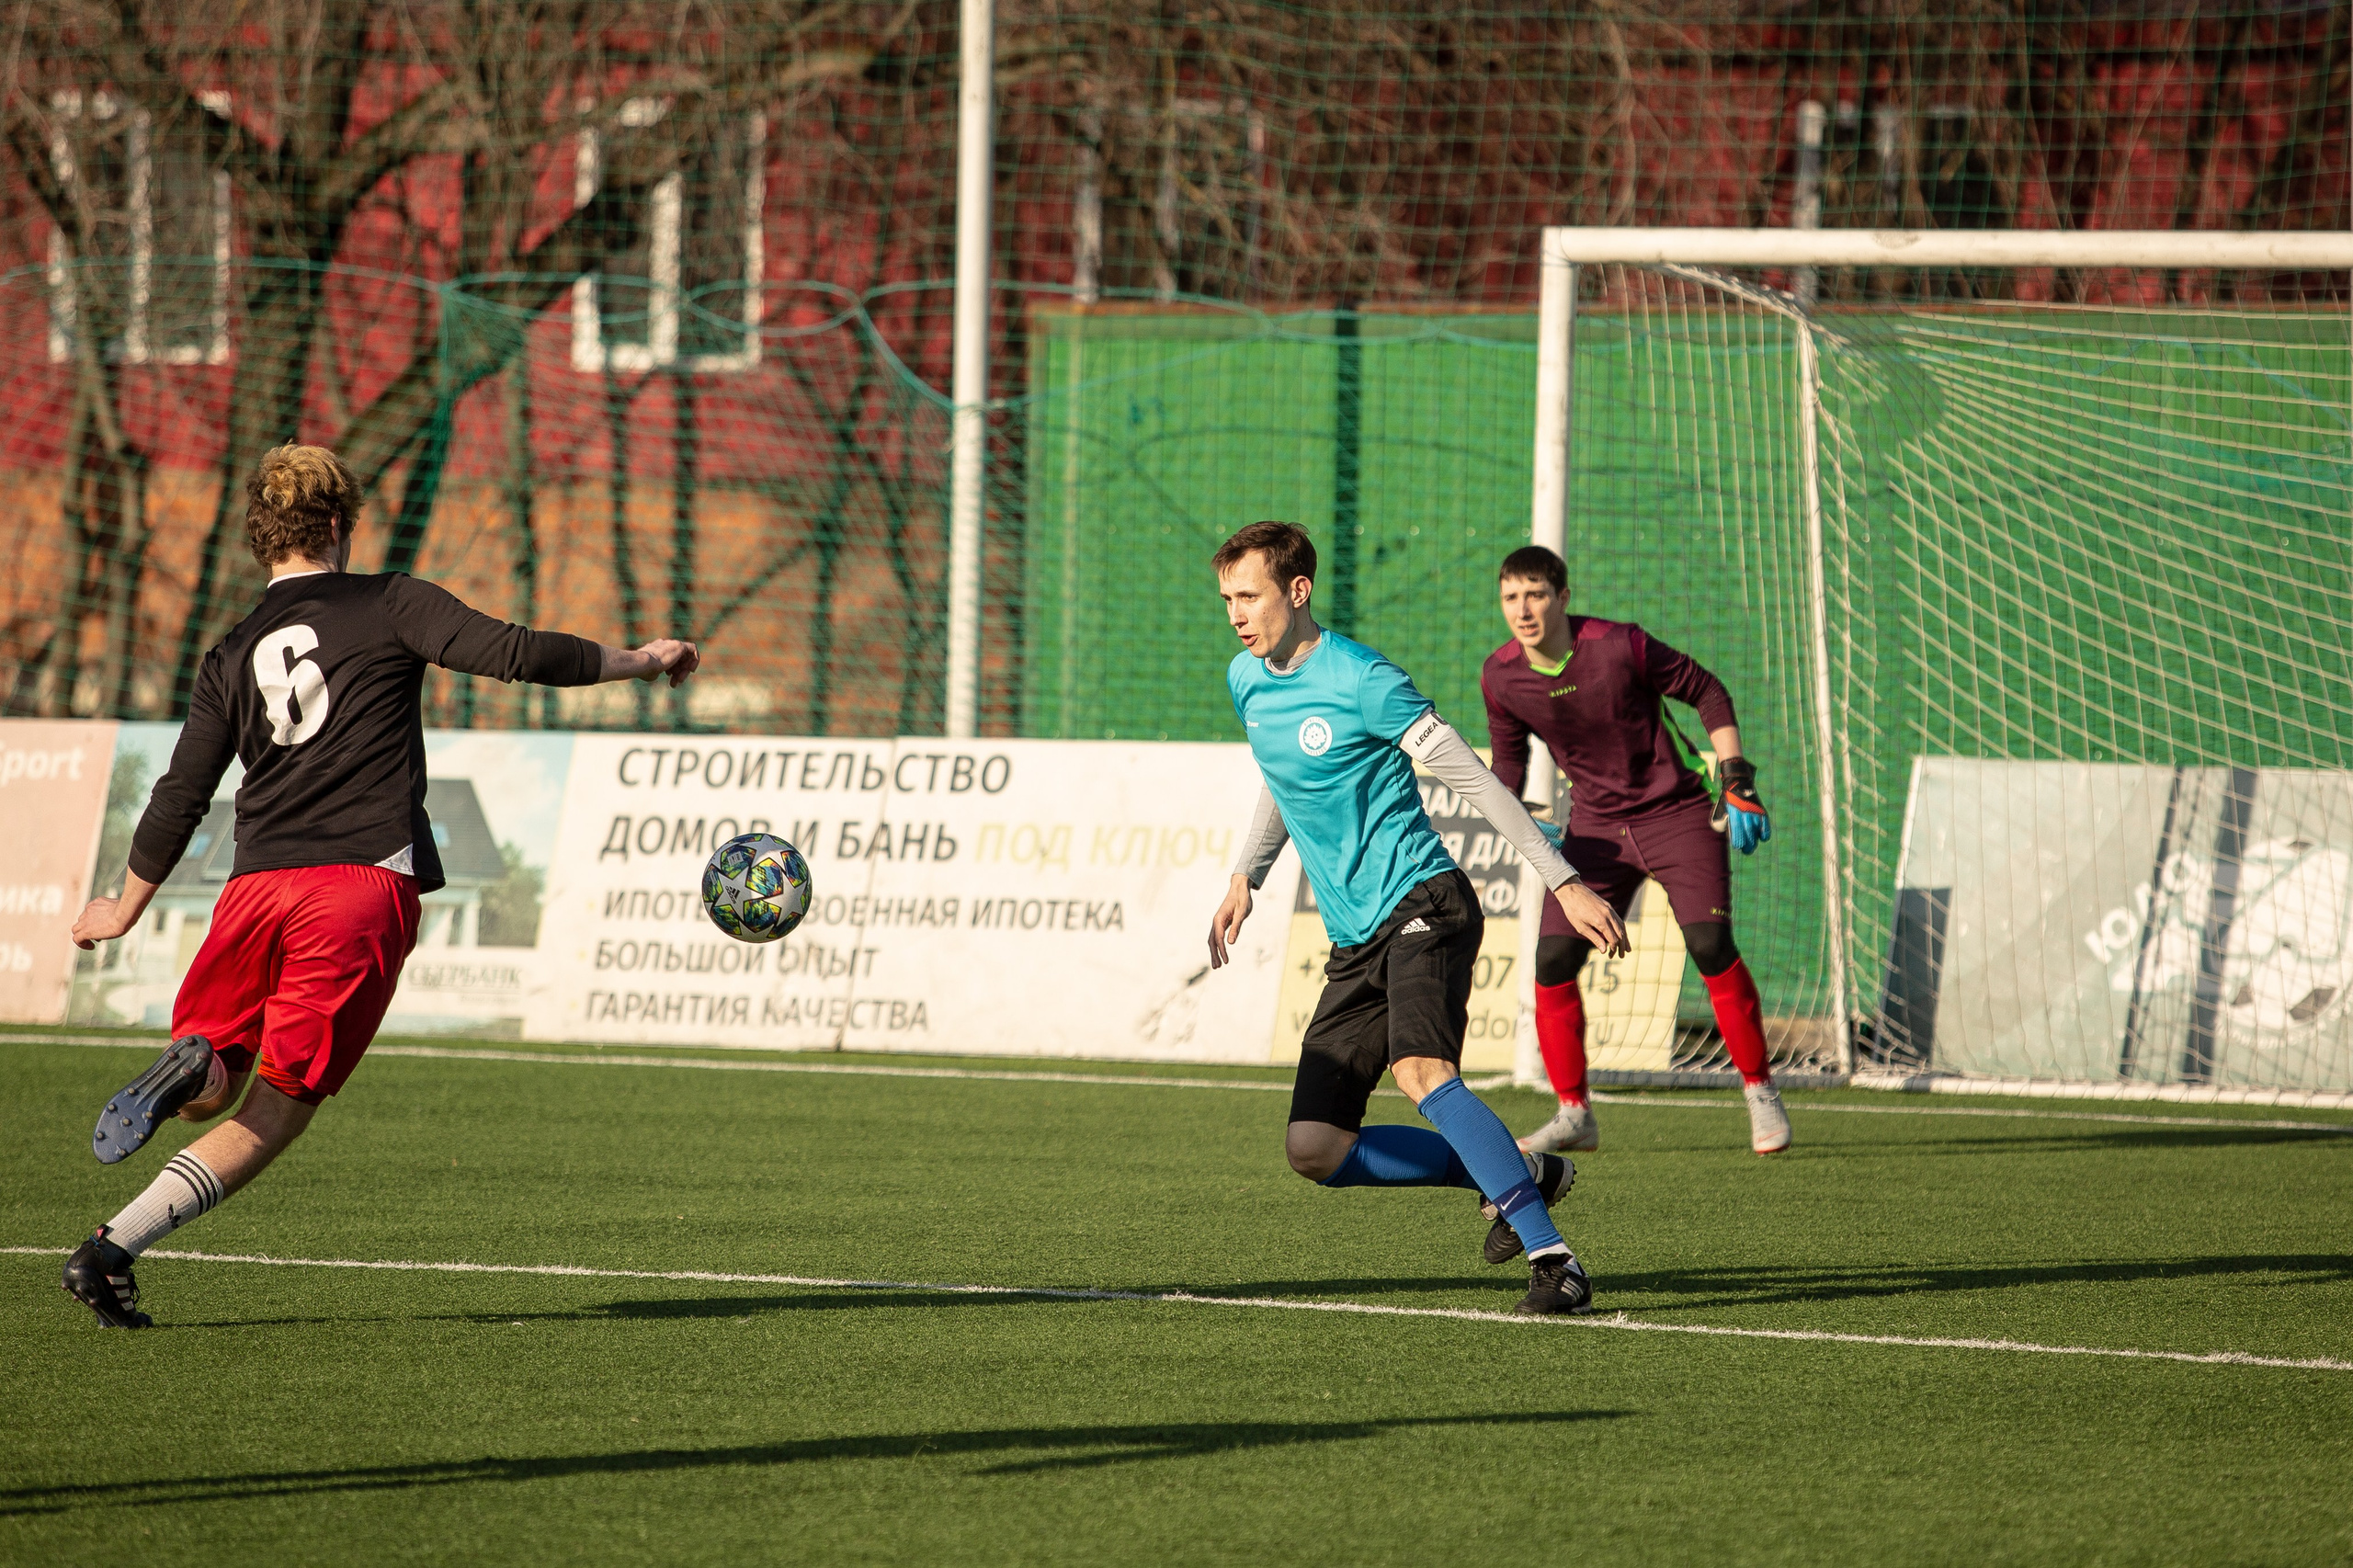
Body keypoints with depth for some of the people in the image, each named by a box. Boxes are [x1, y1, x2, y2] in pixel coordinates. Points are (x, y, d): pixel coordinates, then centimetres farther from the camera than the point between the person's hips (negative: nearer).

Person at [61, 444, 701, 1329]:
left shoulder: (232, 659, 17)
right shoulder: (387, 606, 7)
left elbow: (179, 801, 16)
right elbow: (515, 654, -3)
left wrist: (124, 911, 30)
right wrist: (643, 661, 10)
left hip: (258, 886, 3)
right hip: (368, 886, -3)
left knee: (211, 1092, 17)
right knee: (275, 1113, 0)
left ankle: (193, 1062, -21)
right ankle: (112, 1250, -20)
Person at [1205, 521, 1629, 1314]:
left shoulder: (1362, 681, -12)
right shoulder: (1247, 681, 11)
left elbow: (1472, 778, -11)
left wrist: (1565, 883, -13)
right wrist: (1245, 876, 21)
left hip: (1420, 903, -8)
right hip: (1354, 940, 8)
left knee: (1419, 1070, -33)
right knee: (1313, 1149, -2)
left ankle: (1552, 1259, -34)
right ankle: (1520, 1174, 12)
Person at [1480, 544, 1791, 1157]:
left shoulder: (1620, 646, -20)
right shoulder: (1500, 676, -7)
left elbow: (1708, 693, -6)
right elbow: (1509, 753, 12)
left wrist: (1737, 781, -10)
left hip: (1676, 813, -4)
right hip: (1597, 827, 4)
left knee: (1710, 943, -20)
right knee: (1553, 960, -8)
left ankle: (1760, 1091, -3)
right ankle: (1574, 1115, 7)